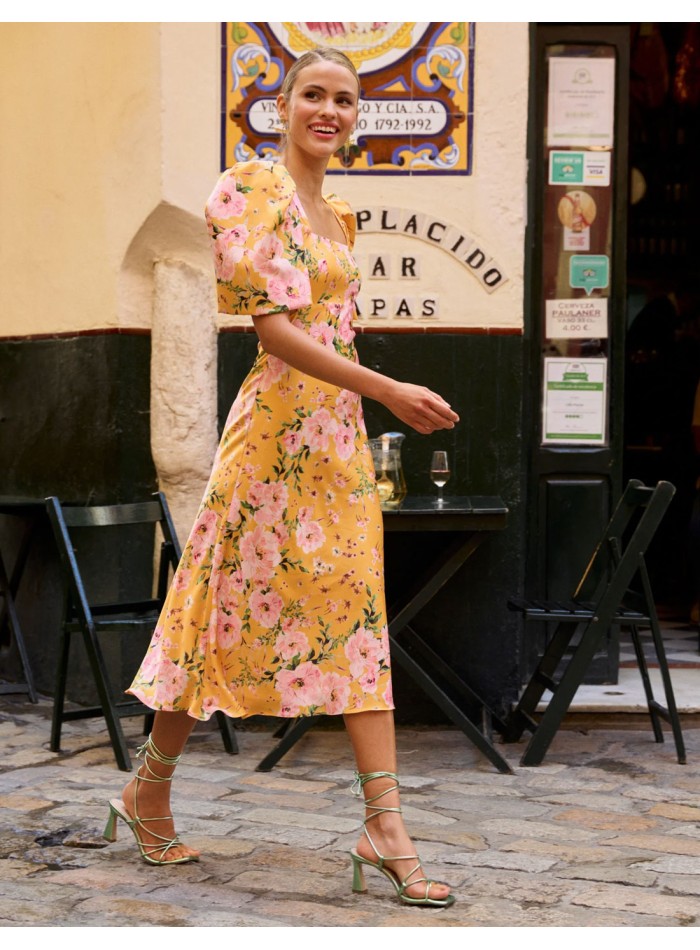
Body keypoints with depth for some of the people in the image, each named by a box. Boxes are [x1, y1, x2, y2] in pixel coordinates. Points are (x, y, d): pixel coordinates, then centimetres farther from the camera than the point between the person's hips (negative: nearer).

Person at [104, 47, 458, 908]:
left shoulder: (336, 216, 16)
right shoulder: (255, 188, -9)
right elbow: (273, 326, -17)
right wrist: (389, 392, -22)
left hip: (340, 435, 8)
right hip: (278, 428, -8)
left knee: (358, 622, 3)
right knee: (231, 612, 2)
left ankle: (384, 828, 4)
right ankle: (148, 794, 21)